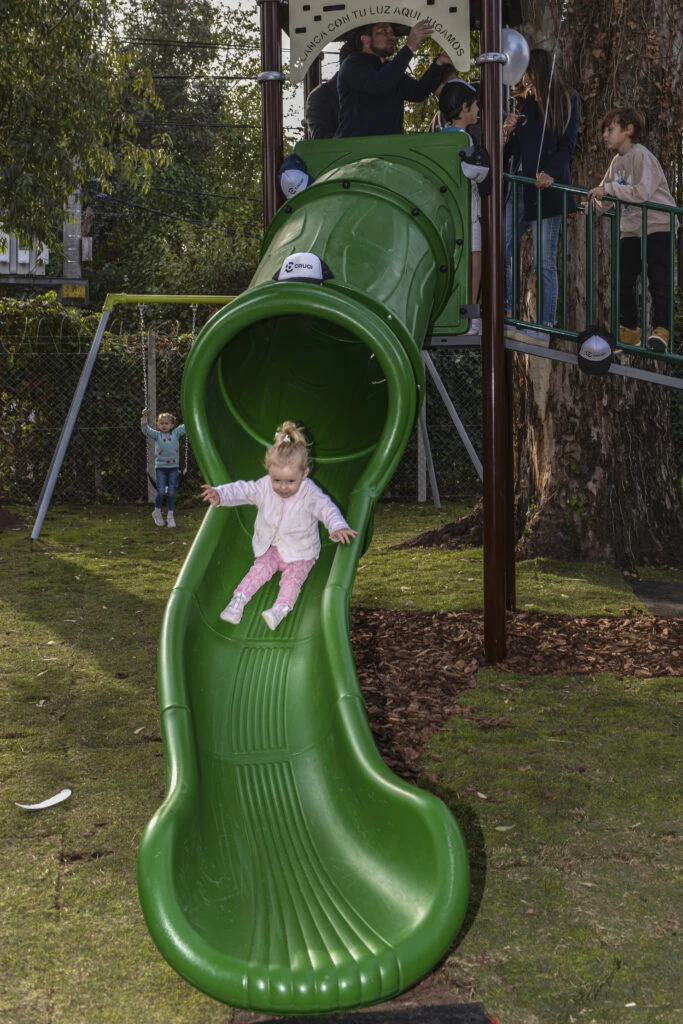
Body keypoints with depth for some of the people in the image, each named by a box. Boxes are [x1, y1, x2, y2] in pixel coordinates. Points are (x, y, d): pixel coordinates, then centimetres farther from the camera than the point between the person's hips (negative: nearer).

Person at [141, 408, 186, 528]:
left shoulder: (176, 433, 5)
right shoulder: (157, 435, 4)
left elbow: (186, 426, 3)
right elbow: (146, 429, -6)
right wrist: (144, 417, -18)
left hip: (173, 467, 1)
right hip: (160, 467, -1)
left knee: (171, 492, 1)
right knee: (161, 491, -8)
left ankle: (170, 516, 11)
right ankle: (157, 512, 14)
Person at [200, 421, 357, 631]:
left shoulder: (310, 493, -23)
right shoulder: (264, 486, -11)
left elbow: (326, 508, -35)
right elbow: (242, 491, -9)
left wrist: (338, 526, -56)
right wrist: (219, 494, -28)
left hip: (300, 553, -3)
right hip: (270, 547, 4)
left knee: (293, 576, -23)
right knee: (260, 568, -14)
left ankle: (281, 608, -37)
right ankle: (238, 600, -18)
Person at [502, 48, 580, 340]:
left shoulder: (567, 102, 4)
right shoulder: (526, 104, 17)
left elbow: (567, 146, -5)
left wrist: (551, 173, -21)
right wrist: (507, 133, -2)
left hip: (546, 192, -6)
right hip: (519, 189, 6)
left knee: (545, 262, -4)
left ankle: (545, 328, 1)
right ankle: (506, 317, 10)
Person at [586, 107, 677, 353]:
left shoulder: (641, 156, -14)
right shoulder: (617, 160, 11)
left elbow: (642, 193, -26)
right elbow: (606, 191, 19)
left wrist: (608, 188, -23)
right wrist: (596, 199, -2)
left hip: (658, 225, -8)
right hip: (631, 229, 8)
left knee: (658, 280, -12)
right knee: (623, 280, 5)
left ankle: (660, 330, -11)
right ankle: (629, 329, 15)